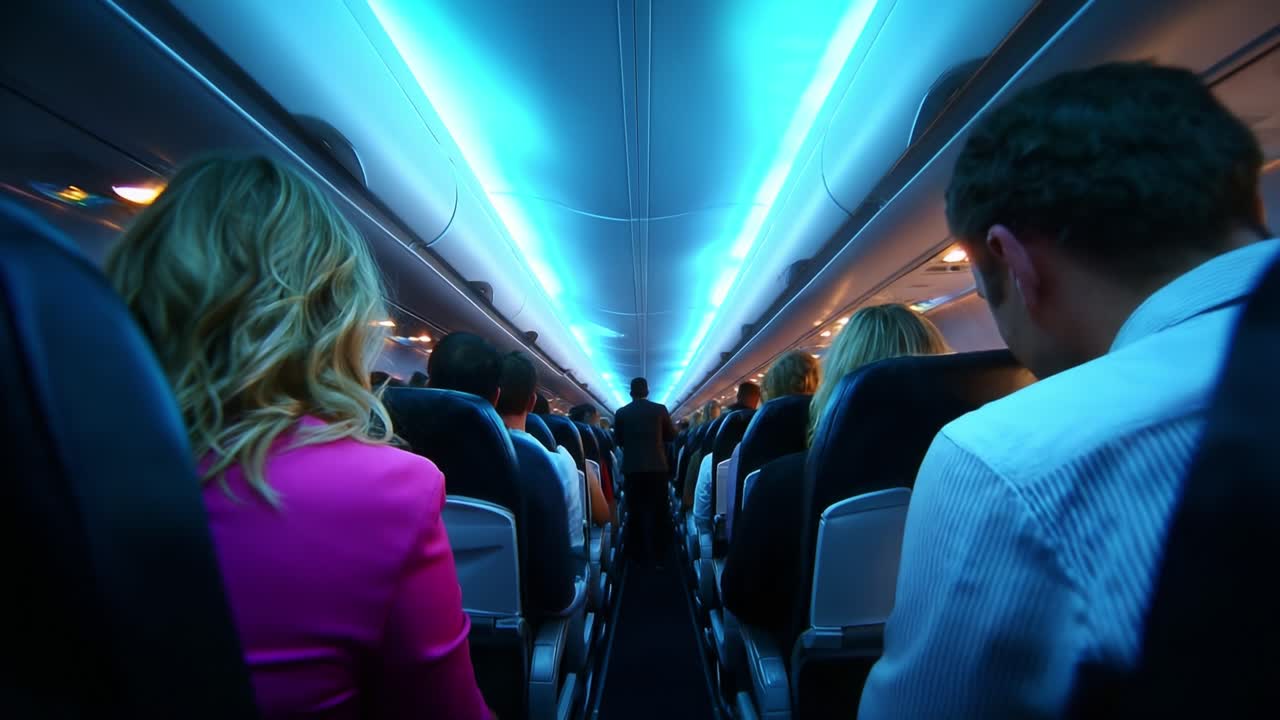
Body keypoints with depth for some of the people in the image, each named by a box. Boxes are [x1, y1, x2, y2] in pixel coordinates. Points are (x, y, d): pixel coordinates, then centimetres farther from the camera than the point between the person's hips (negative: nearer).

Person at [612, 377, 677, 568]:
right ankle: (655, 556, 11)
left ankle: (642, 555, 11)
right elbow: (671, 436, 6)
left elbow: (618, 440, 9)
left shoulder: (621, 413, 0)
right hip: (656, 466, 0)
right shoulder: (660, 409, -2)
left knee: (637, 511, 7)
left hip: (632, 468, 0)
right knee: (656, 510, 8)